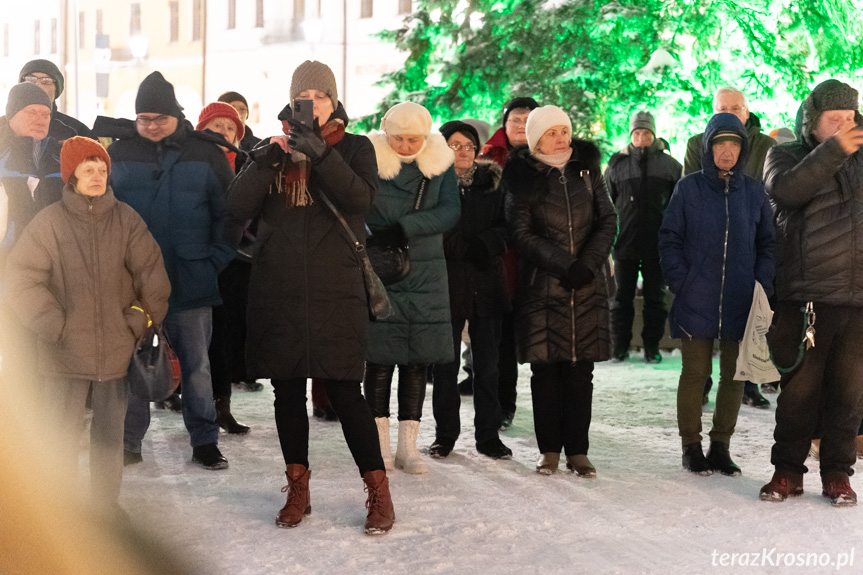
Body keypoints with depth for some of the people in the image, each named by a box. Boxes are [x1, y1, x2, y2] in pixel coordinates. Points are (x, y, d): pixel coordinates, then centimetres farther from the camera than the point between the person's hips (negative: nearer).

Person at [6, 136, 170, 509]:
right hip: (64, 354, -2)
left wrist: (138, 323, -2)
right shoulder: (49, 222, -5)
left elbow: (153, 275, 3)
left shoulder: (126, 219, 1)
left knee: (110, 436, 13)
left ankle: (106, 510, 27)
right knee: (61, 439, 3)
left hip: (117, 352, 2)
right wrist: (56, 327, -9)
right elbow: (22, 279, -6)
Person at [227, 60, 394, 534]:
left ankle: (378, 493, 4)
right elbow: (239, 205, -2)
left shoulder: (353, 147, 6)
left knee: (344, 390, -6)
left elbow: (360, 198, -13)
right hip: (278, 287, 3)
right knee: (287, 389, 8)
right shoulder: (272, 149, 12)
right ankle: (298, 490, 21)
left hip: (335, 287, -3)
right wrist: (272, 157, -13)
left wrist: (319, 153, -22)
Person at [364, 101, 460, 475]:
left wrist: (406, 228, -18)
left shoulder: (440, 164, 4)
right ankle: (381, 443, 11)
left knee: (418, 357, 3)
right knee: (380, 356, -1)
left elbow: (450, 211, -7)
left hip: (425, 273, 2)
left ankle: (408, 445, 10)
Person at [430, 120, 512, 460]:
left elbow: (507, 228, 5)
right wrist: (464, 249, -15)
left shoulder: (490, 183, 11)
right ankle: (445, 435, 15)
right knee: (446, 364, 2)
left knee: (487, 364, 5)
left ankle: (488, 435, 14)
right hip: (447, 283, -2)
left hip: (487, 283, 2)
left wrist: (485, 244, -12)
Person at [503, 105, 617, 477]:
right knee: (546, 369, 0)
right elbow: (522, 235, -5)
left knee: (581, 370, 3)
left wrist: (588, 264, -8)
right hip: (542, 287, -2)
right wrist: (565, 266, -14)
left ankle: (577, 452, 9)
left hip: (588, 287, 2)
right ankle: (550, 450, 11)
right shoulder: (522, 177, 1)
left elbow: (607, 221, 7)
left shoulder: (586, 168, 9)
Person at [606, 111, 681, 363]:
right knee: (622, 297, 5)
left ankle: (652, 346, 14)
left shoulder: (670, 165, 5)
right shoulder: (617, 165, 5)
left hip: (657, 245, 0)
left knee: (655, 298, 6)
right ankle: (619, 346, 14)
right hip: (625, 245, 0)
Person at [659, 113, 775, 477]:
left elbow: (767, 244, 10)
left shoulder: (754, 193, 6)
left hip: (740, 305, 3)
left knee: (735, 375, 8)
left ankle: (720, 446, 21)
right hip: (696, 303, -2)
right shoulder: (688, 188, -1)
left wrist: (762, 286, -3)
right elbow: (669, 239, 1)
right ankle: (691, 446, 17)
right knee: (695, 373, 3)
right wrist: (680, 283, -9)